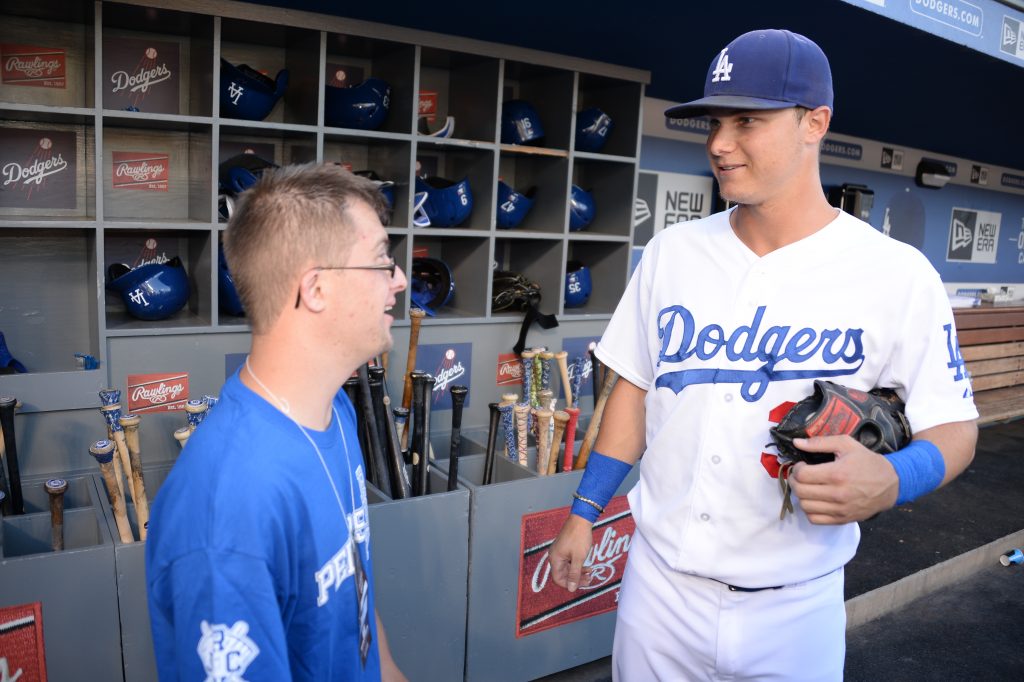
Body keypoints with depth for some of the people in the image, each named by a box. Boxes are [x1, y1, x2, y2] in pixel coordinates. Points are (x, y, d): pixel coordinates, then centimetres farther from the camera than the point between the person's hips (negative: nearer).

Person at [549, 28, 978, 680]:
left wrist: (889, 480, -25)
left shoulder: (898, 274, -10)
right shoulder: (671, 252, 0)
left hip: (797, 606, -2)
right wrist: (583, 514, 7)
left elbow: (955, 424, -3)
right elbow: (635, 388, 6)